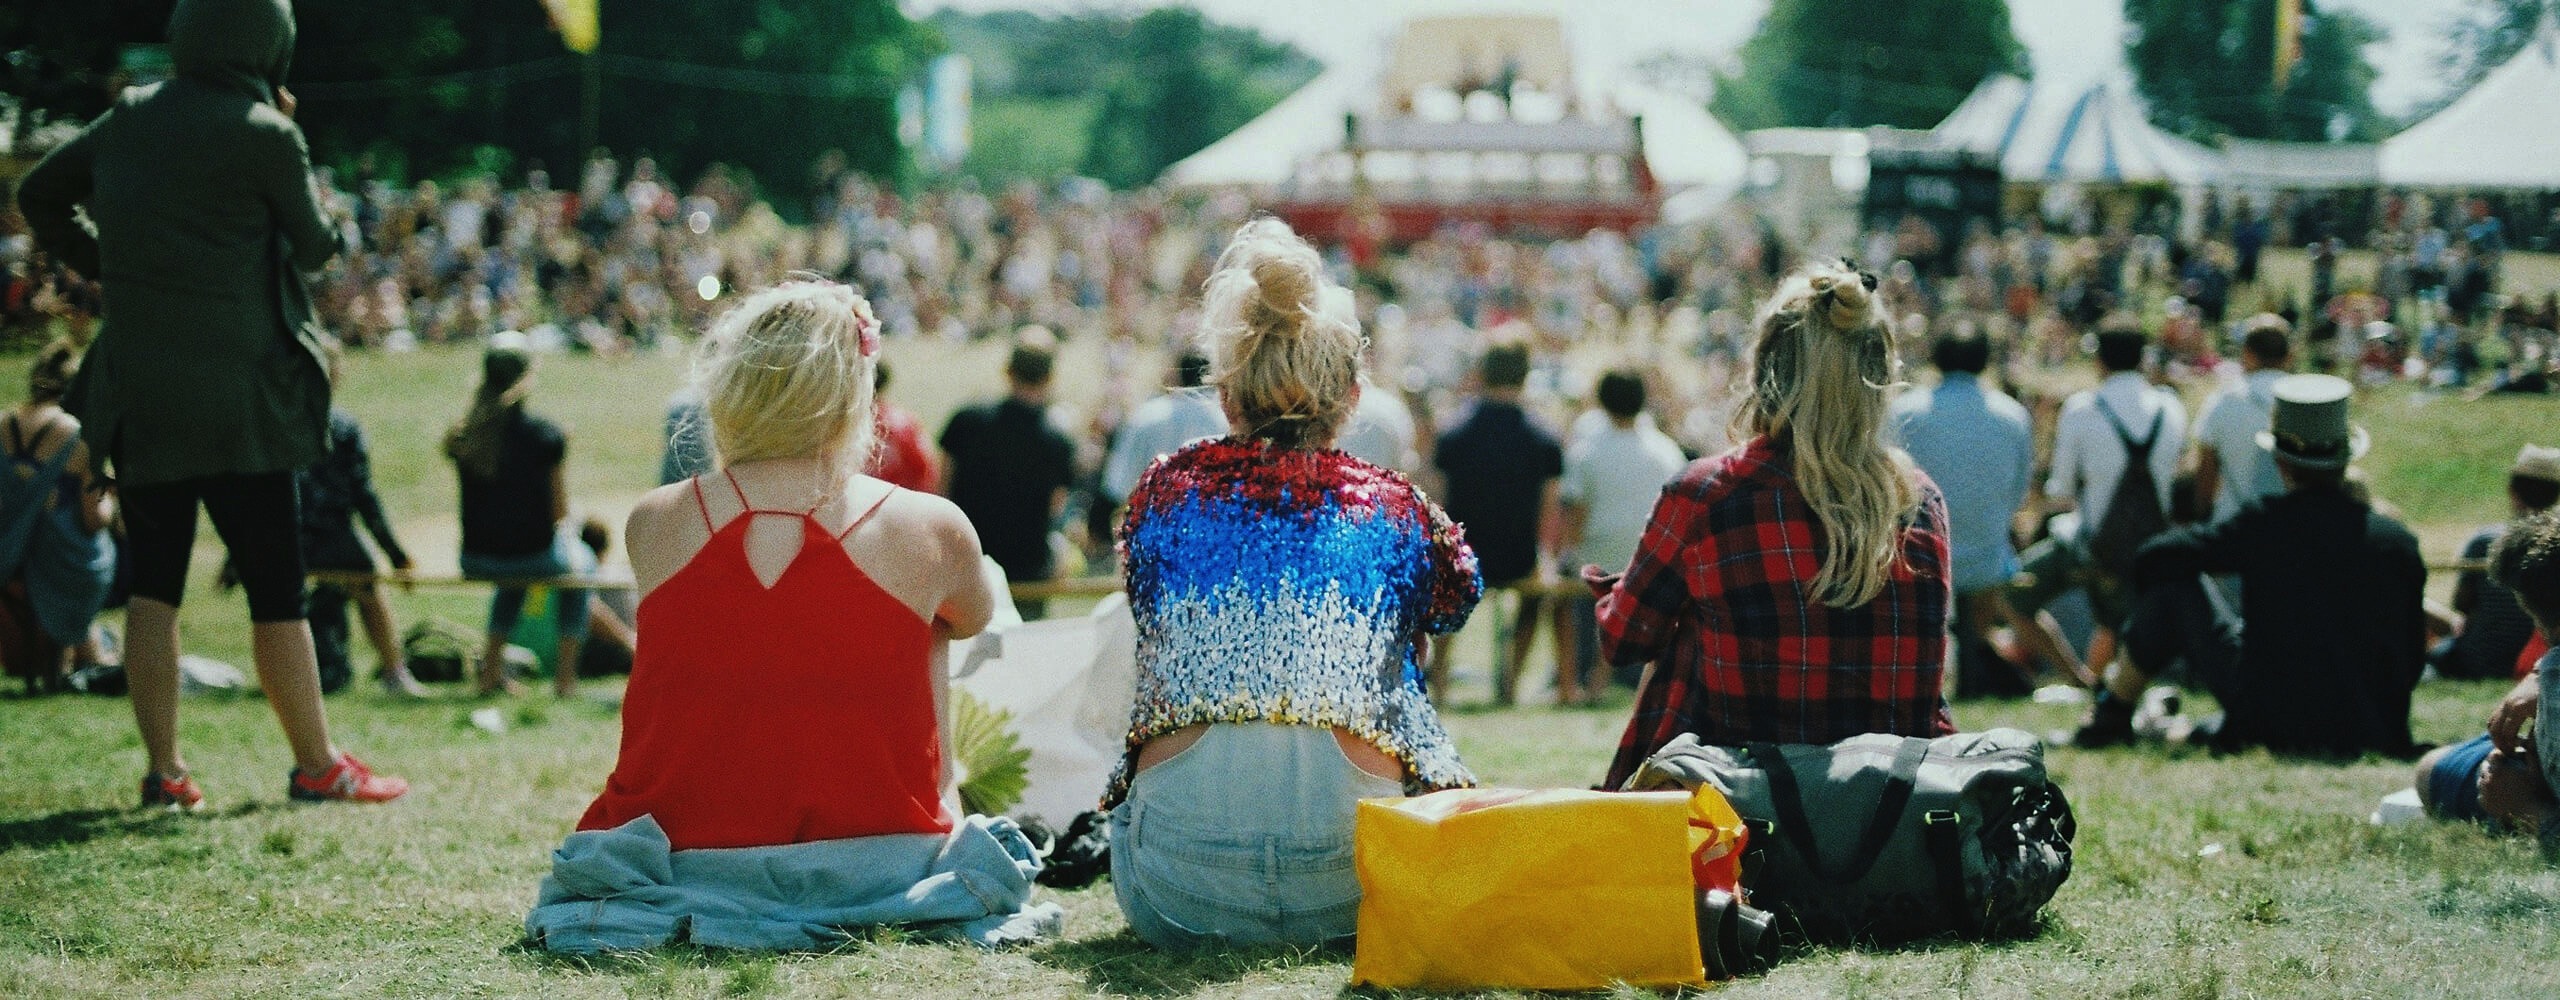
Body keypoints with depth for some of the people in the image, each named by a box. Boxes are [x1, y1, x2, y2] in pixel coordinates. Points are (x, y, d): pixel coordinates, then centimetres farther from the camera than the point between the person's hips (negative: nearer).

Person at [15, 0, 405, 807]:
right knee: (275, 589, 2)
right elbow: (315, 245, 2)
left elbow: (38, 194, 18)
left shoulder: (128, 121, 7)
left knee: (154, 585, 10)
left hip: (138, 394, 5)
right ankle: (317, 765, 9)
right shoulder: (264, 136, -10)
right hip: (238, 399, -5)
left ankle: (164, 770, 10)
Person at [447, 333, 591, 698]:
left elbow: (477, 504, 8)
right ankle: (565, 674, 30)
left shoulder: (461, 437, -3)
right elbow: (560, 513, -3)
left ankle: (492, 671, 36)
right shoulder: (546, 435, -12)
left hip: (476, 563, 4)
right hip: (534, 557, -4)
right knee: (579, 562, 32)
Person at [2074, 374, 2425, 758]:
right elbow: (2412, 661, 5)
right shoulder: (2399, 542, -2)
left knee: (2173, 581, 8)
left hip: (2276, 723, -4)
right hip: (2375, 734, 4)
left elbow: (2154, 558, -5)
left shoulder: (2264, 524, -9)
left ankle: (2111, 715, 21)